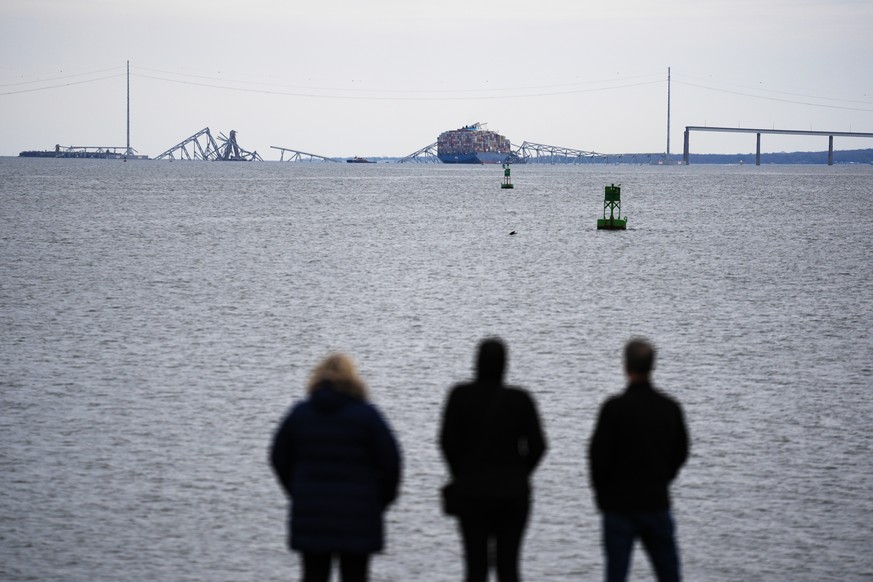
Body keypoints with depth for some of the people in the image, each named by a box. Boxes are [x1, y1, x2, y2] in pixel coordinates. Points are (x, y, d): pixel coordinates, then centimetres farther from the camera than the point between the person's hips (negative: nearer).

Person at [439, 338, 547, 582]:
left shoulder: (460, 396, -6)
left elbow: (448, 441, -5)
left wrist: (461, 475, 10)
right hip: (513, 492, 1)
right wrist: (517, 474, 11)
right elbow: (537, 445, -3)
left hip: (472, 491, -1)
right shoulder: (520, 399, -3)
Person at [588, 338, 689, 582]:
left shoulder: (615, 407, -13)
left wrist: (602, 493, 5)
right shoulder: (670, 408, 0)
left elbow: (598, 454, -10)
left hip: (619, 504, -3)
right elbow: (680, 453, 10)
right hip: (657, 503, 3)